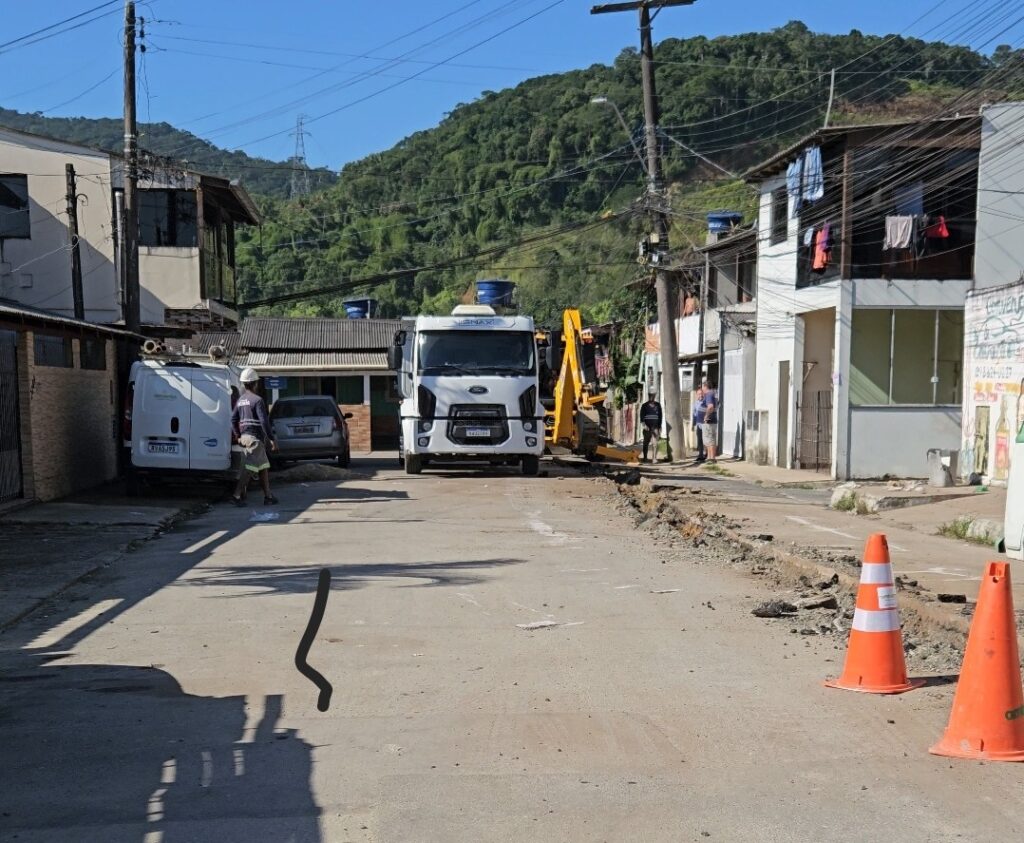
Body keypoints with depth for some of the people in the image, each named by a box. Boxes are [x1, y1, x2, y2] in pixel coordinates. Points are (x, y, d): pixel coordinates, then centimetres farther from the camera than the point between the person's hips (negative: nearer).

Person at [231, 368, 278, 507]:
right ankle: (237, 495, -12)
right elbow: (264, 421, -17)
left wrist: (238, 436, 21)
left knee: (263, 467, 14)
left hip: (245, 437, 8)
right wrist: (272, 439, -14)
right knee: (250, 467, -7)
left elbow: (233, 419, 14)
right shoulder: (257, 400, -12)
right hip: (255, 438, -8)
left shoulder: (240, 400, 12)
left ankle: (268, 496, 15)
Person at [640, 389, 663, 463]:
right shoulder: (644, 406, 4)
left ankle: (655, 458, -11)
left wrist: (660, 427, 10)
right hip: (647, 427, -1)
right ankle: (645, 458, 15)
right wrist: (644, 425, -20)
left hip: (655, 427, 1)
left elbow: (660, 416, 14)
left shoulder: (658, 405, 11)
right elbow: (641, 416, -5)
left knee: (656, 443, -10)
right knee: (646, 443, 5)